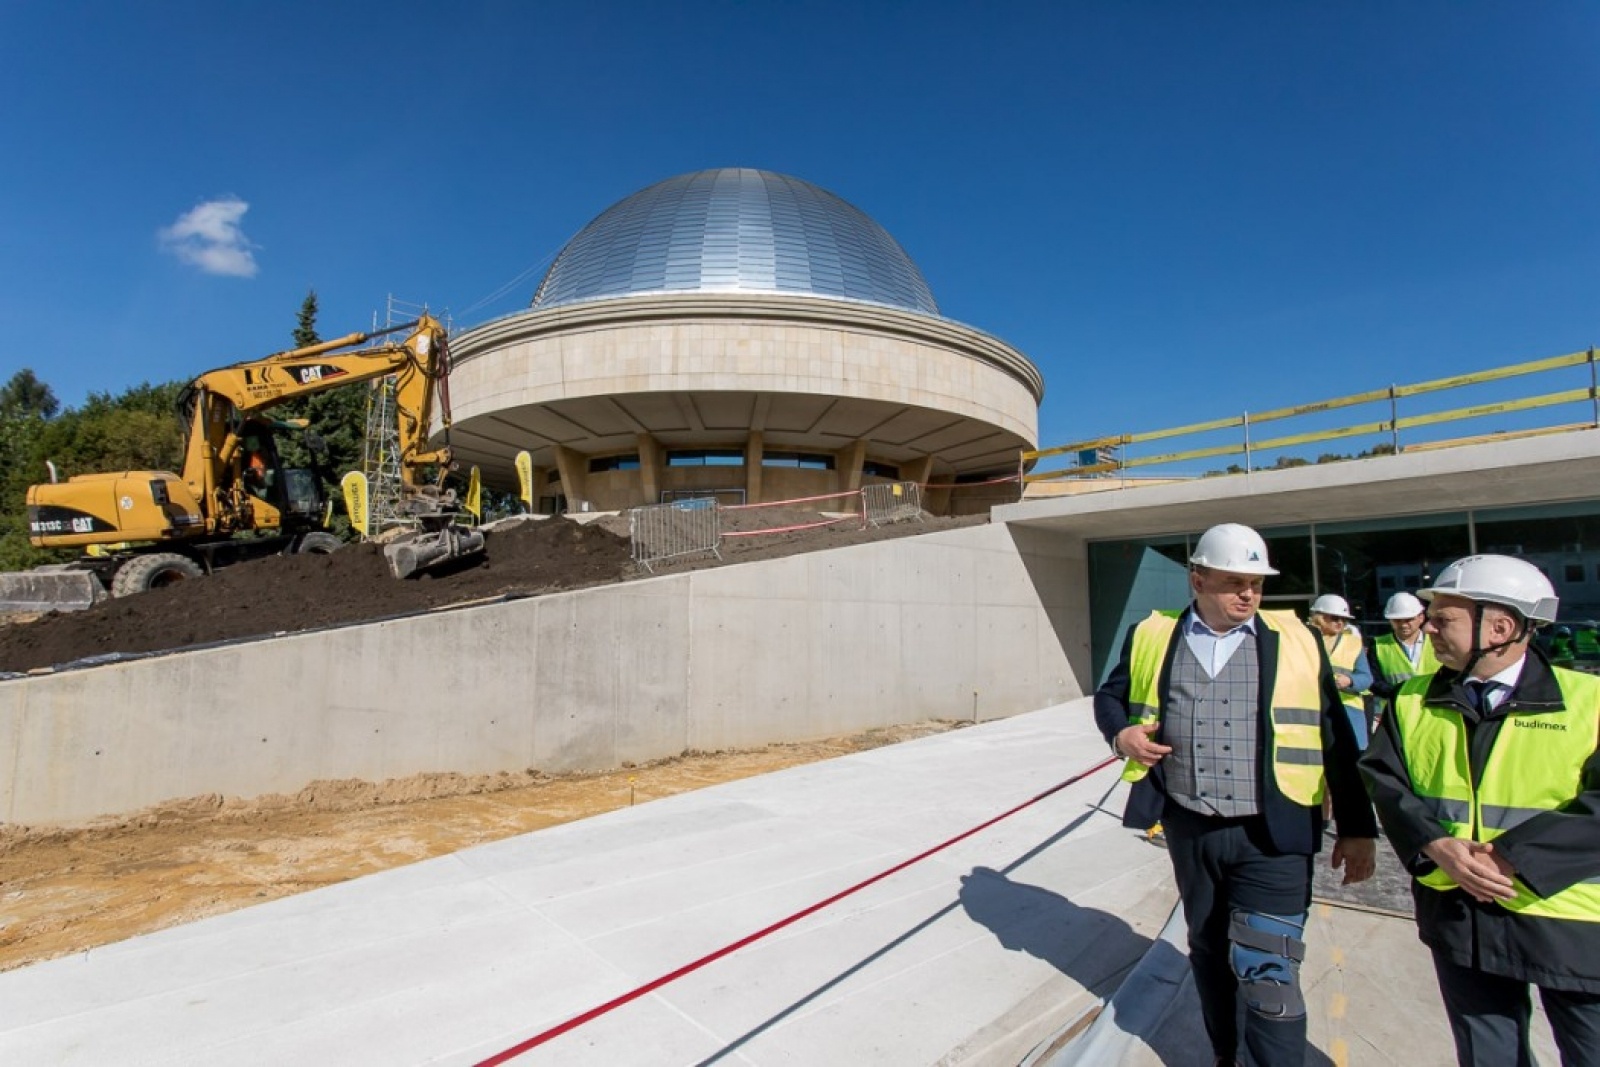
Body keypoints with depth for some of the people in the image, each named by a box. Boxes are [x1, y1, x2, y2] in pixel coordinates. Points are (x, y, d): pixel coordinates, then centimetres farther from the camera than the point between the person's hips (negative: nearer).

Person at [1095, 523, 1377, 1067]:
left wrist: (1357, 828, 3)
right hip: (1189, 831, 3)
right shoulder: (1153, 636, 1)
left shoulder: (1295, 639, 0)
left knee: (1266, 974, -4)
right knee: (1208, 953, 20)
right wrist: (1121, 733, -7)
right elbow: (1110, 695, 14)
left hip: (1271, 838, -2)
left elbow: (1336, 741, 3)